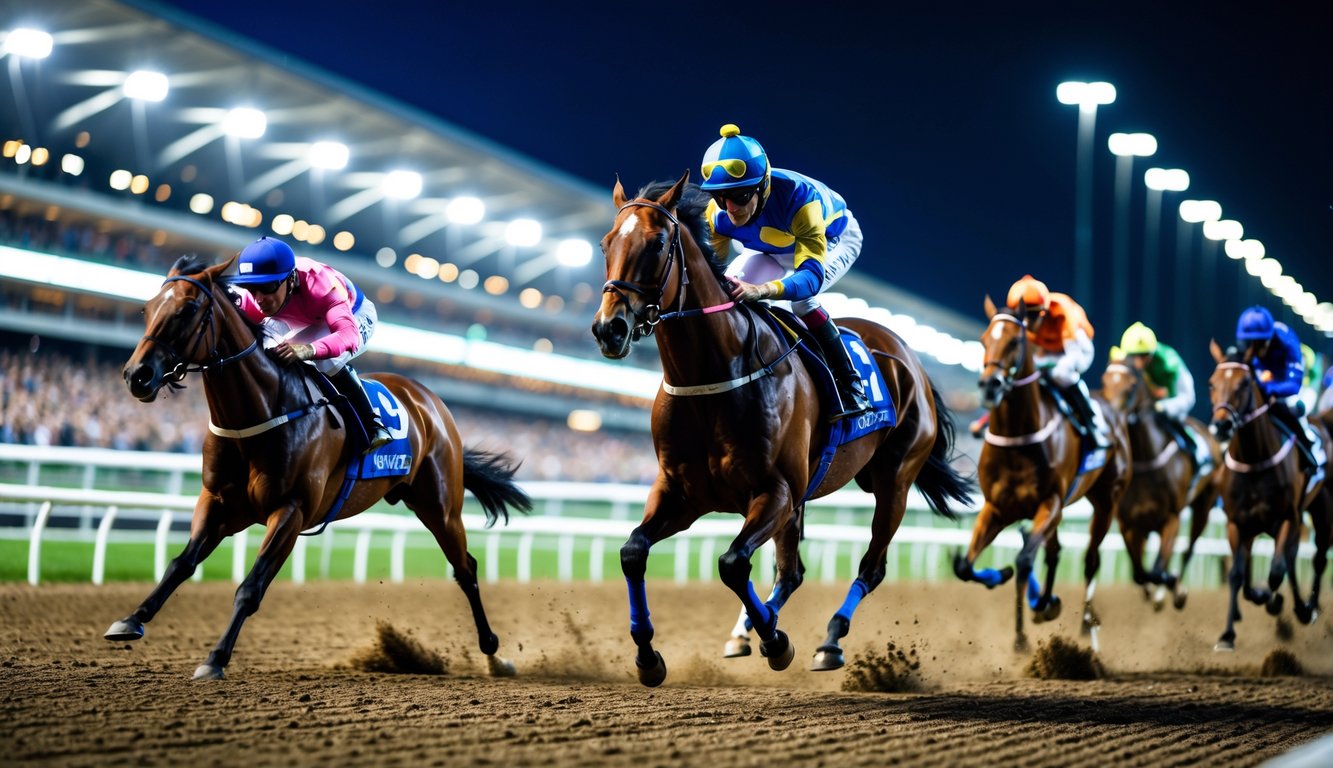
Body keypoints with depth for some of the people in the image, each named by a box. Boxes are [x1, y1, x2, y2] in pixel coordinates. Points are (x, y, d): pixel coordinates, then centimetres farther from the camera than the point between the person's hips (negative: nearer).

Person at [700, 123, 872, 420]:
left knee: (800, 297, -35)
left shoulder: (799, 198, -47)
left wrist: (761, 290, -74)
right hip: (773, 248, 6)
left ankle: (850, 385, -23)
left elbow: (811, 276, -55)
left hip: (835, 239, -5)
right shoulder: (717, 215, -31)